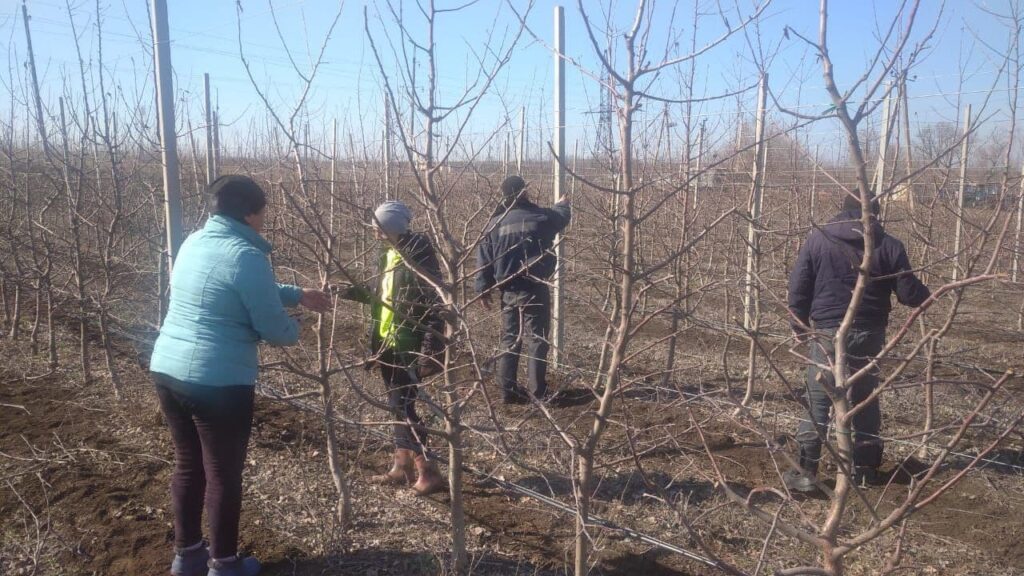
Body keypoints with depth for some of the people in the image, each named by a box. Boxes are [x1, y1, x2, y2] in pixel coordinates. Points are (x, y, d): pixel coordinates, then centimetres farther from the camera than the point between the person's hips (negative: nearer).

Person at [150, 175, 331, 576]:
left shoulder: (195, 242, 10)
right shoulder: (247, 256, -17)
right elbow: (273, 328, -13)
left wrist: (298, 295, 28)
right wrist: (294, 331, 9)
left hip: (167, 369, 9)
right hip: (218, 382, -8)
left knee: (188, 465, 21)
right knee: (224, 474, 9)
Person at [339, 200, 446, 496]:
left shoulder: (418, 257, -17)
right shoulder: (390, 255, 10)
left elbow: (434, 308, -20)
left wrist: (429, 353, -23)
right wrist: (362, 295, 5)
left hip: (408, 348, -9)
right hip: (388, 344, 9)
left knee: (403, 408, -6)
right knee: (398, 407, 14)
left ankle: (428, 472, 4)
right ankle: (402, 467, 25)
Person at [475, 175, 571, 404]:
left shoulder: (495, 222, 2)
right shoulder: (540, 217, -5)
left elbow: (483, 258, 3)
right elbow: (562, 216, 17)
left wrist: (484, 288, 10)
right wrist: (563, 204, 41)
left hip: (508, 290, 4)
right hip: (534, 289, -3)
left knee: (509, 340, 11)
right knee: (537, 340, 2)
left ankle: (508, 390, 13)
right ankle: (539, 392, 3)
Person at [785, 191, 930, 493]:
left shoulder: (818, 238, -1)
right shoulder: (889, 245, 0)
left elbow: (798, 288, -2)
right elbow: (910, 293, 1)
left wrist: (800, 326, 10)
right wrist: (928, 297, 25)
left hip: (827, 332, -2)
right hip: (869, 334, 2)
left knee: (817, 401, 2)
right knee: (866, 401, 16)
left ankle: (806, 473, 0)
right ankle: (866, 469, 26)